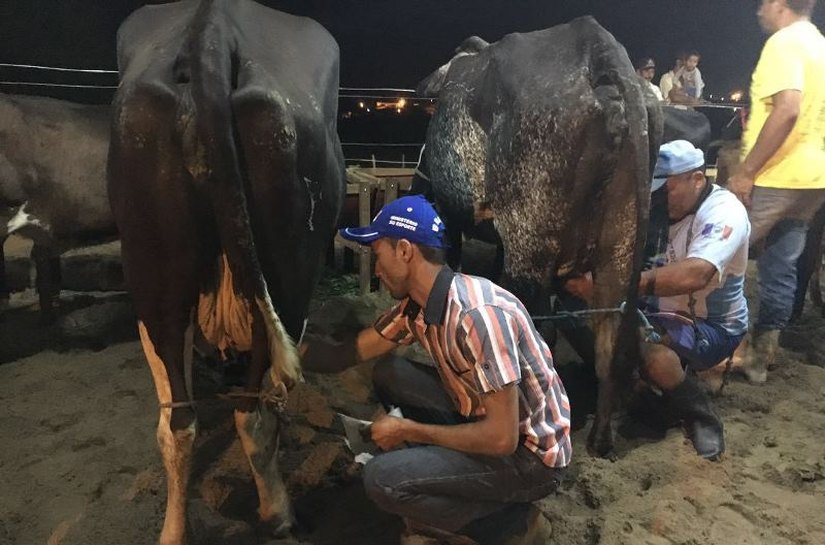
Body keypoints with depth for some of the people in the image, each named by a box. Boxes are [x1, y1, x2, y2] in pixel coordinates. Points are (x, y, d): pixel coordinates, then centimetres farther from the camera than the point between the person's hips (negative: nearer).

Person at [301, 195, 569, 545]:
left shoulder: (478, 314, -31)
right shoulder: (417, 304, -3)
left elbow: (501, 437, -29)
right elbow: (351, 352, 7)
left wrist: (408, 431, -18)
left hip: (529, 455, -8)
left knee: (382, 479, -19)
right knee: (388, 374, 3)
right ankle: (445, 472, 11)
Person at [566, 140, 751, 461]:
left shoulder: (725, 212, -22)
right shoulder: (663, 209, 0)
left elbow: (694, 275, -40)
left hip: (713, 325, -7)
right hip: (662, 310, 7)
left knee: (651, 351, -34)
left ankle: (703, 420, -8)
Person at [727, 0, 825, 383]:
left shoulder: (784, 42, -10)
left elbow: (788, 110, -24)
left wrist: (745, 172, -23)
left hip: (776, 178, -9)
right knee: (781, 269, 11)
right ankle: (761, 354, 17)